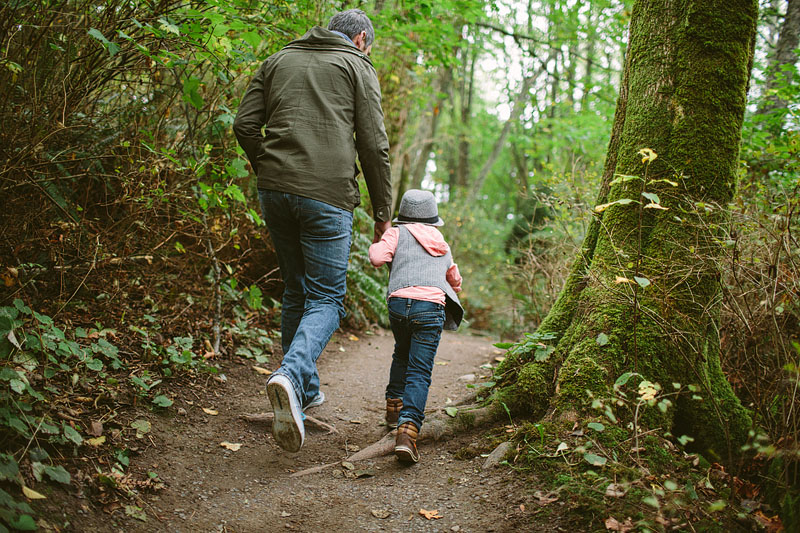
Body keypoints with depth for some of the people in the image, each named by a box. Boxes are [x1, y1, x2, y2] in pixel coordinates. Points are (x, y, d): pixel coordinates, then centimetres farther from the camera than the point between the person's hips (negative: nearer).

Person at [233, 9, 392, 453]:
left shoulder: (277, 61, 20)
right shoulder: (357, 66, 9)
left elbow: (244, 125, 11)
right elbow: (373, 145, 1)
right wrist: (382, 213, 6)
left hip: (274, 191, 5)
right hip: (328, 195, -4)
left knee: (295, 292, 18)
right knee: (326, 298, 1)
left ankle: (305, 389, 24)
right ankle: (292, 375, -25)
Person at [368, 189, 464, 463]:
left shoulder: (398, 233, 17)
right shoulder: (443, 245, 30)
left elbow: (377, 257, -1)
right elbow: (456, 282, 40)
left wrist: (376, 245, 21)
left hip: (399, 302, 0)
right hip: (432, 306, 0)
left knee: (402, 355, 28)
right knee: (419, 371, -5)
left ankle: (394, 407, 36)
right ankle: (408, 428, -23)